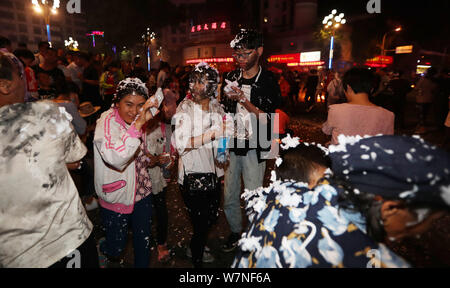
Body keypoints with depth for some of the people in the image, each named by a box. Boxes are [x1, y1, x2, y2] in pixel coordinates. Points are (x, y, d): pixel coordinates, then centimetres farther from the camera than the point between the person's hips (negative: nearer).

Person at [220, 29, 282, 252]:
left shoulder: (268, 82, -5)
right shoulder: (230, 78, 9)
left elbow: (267, 119, -11)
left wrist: (244, 100, -20)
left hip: (254, 149, -4)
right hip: (231, 147, 4)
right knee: (229, 198, 12)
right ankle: (235, 232, 37)